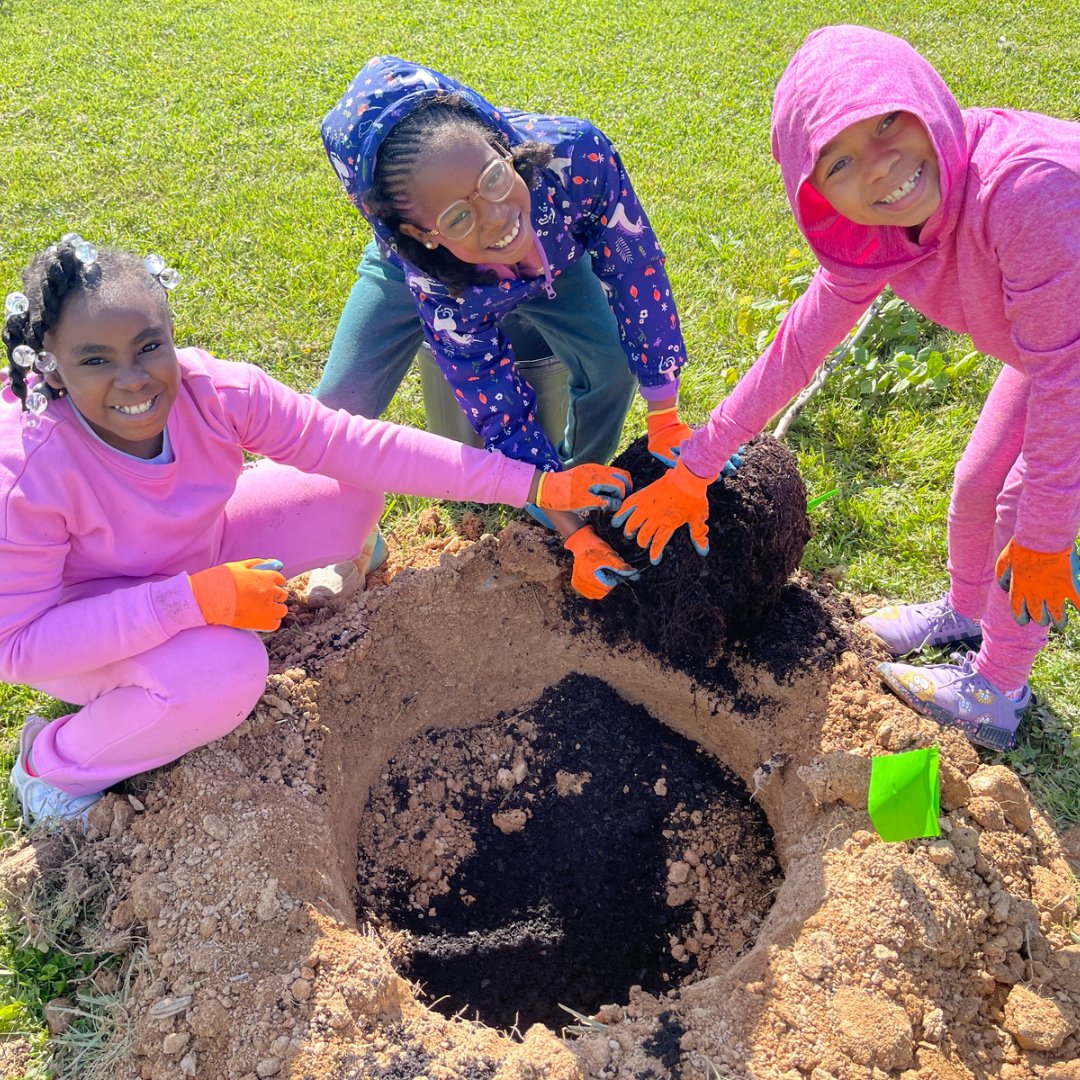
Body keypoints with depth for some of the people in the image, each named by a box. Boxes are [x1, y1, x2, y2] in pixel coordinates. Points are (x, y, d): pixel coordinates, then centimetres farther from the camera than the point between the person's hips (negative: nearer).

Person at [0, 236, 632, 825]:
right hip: (68, 621, -4)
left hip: (190, 558, 5)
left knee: (351, 494, -11)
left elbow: (355, 445, -25)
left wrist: (533, 485, -28)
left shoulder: (213, 392, -26)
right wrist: (195, 600, -41)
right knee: (224, 671, -34)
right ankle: (55, 763, -3)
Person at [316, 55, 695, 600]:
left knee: (612, 367, -18)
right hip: (423, 268, -2)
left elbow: (637, 269, -27)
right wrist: (576, 536, -32)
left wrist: (666, 424, -28)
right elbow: (504, 417, -32)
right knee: (340, 404, -13)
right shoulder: (432, 286, -43)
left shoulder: (577, 155, -43)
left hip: (550, 253, 2)